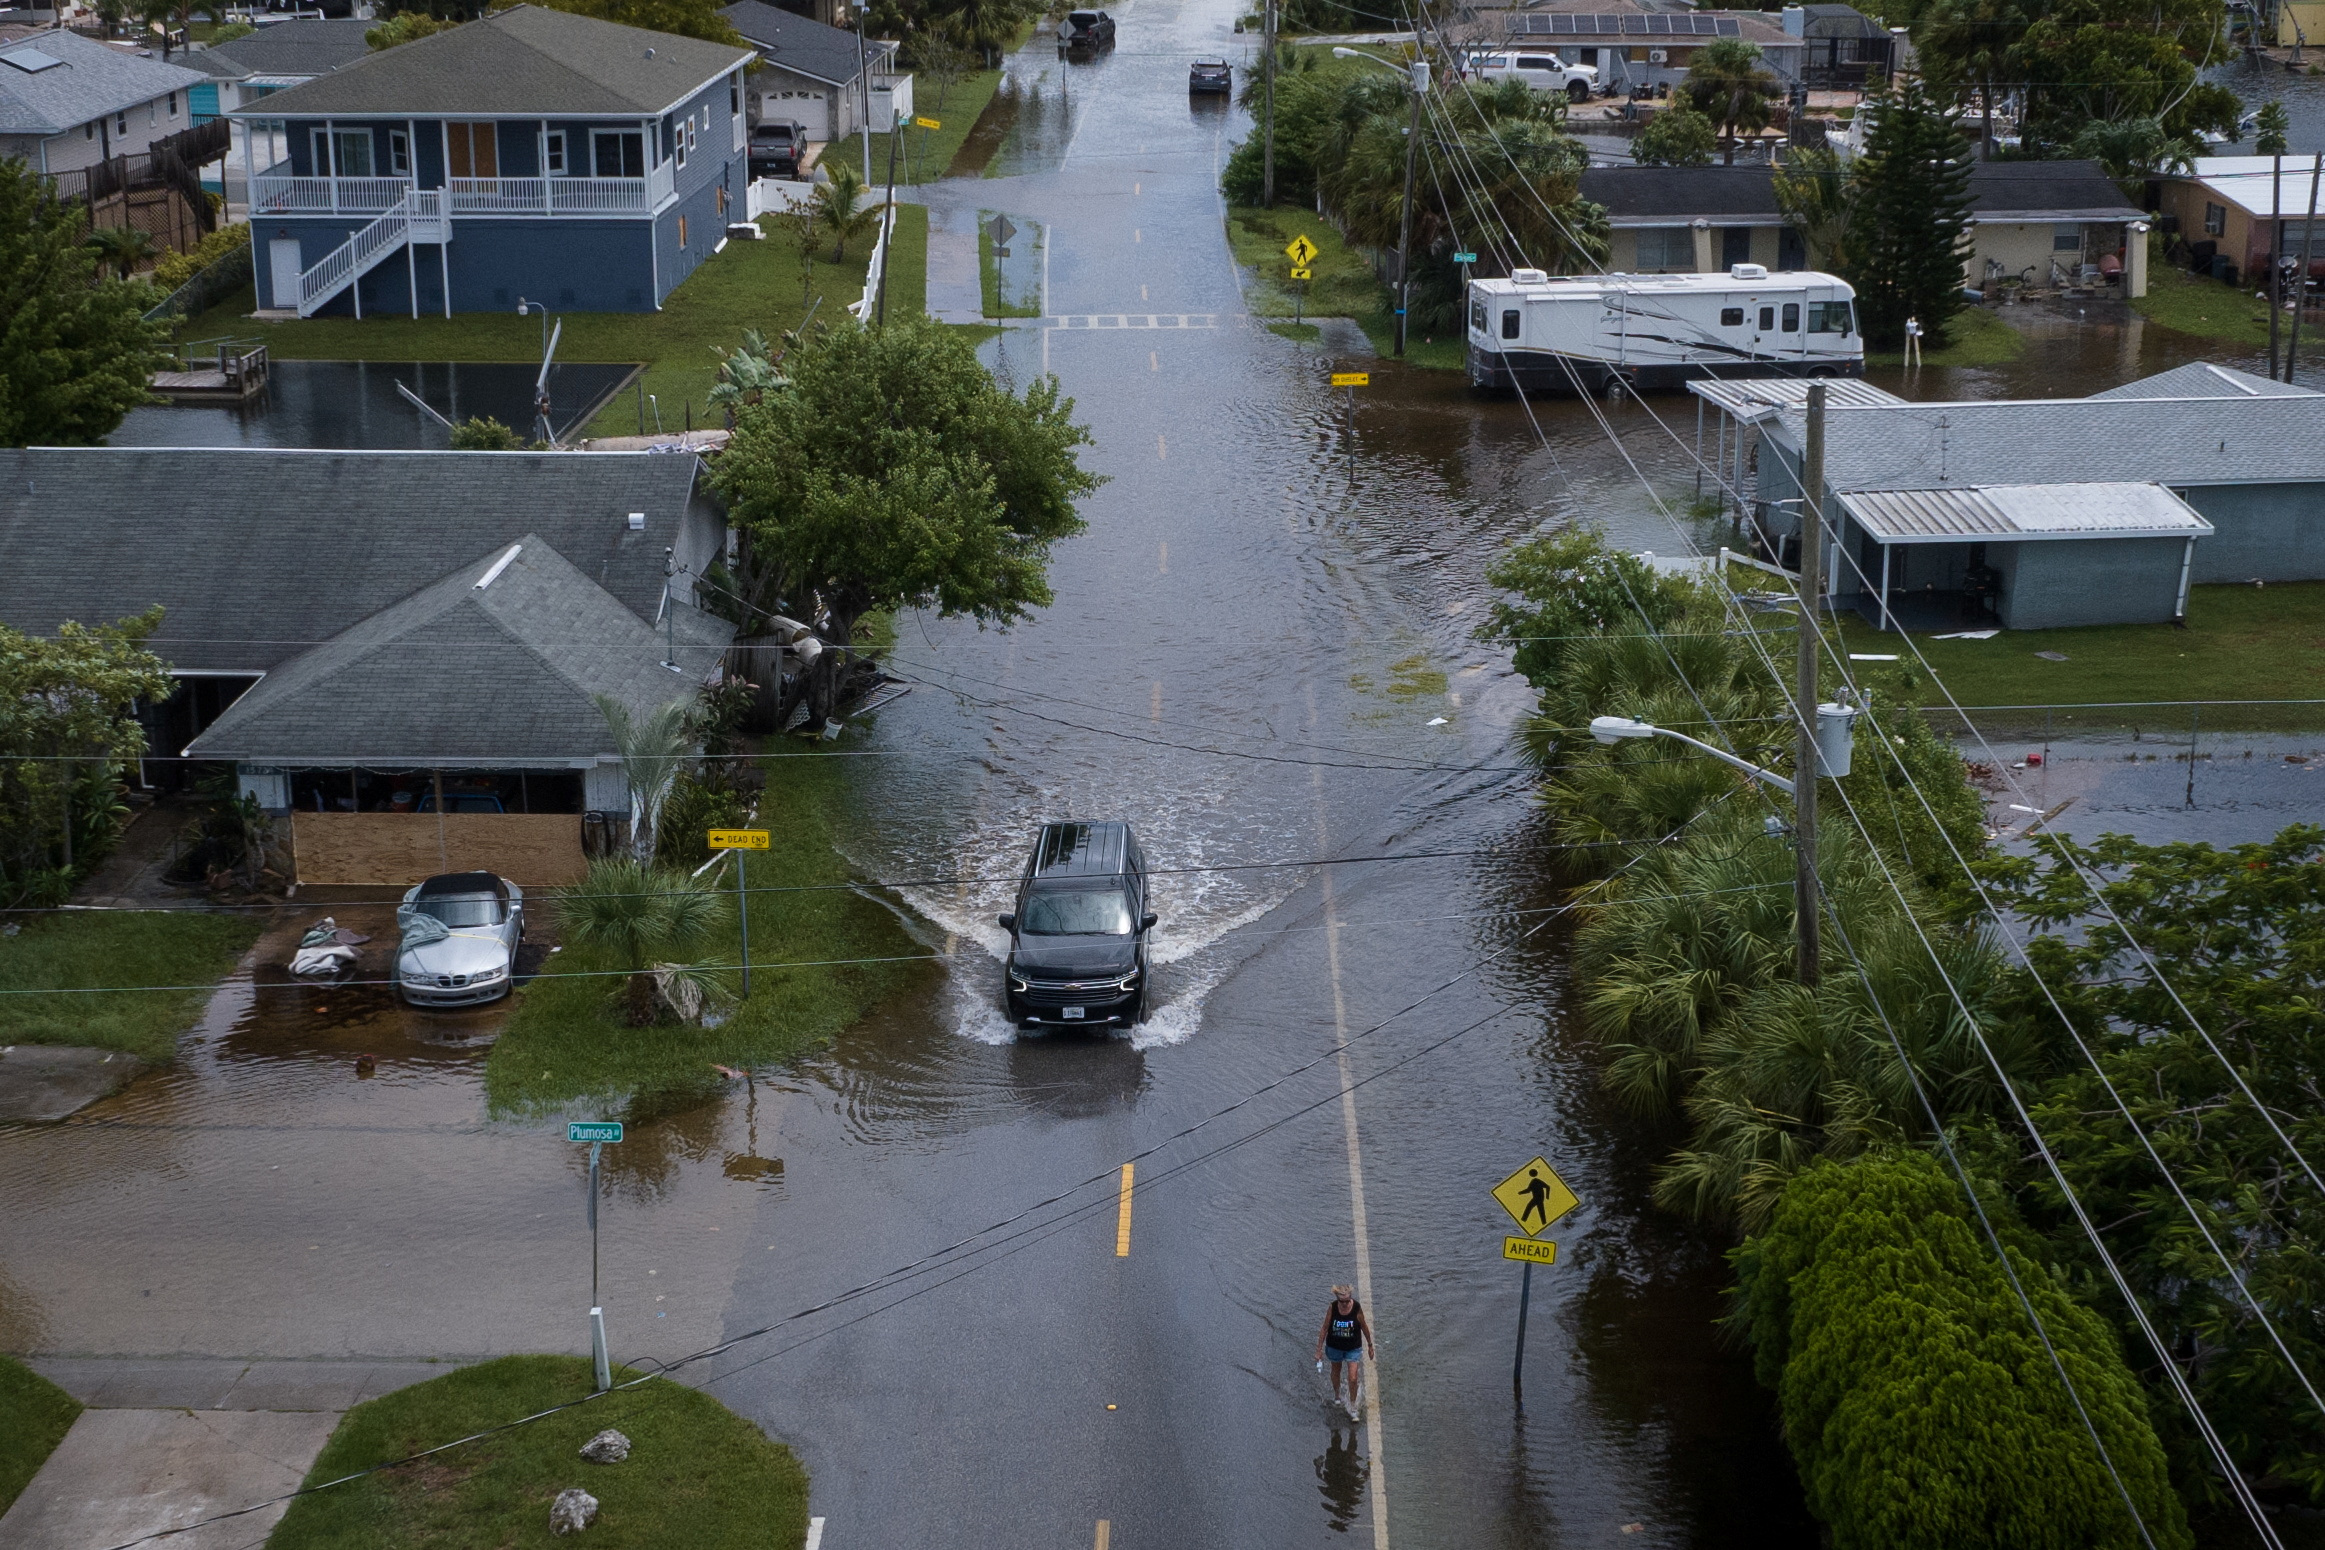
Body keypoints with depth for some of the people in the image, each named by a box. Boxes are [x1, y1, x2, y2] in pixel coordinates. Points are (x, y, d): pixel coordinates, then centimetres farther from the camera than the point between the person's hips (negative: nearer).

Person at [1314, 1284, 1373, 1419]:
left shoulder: (1357, 1308, -20)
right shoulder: (1332, 1308, -18)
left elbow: (1364, 1327, -4)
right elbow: (1325, 1329, -9)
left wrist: (1370, 1345, 6)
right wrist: (1319, 1350, -7)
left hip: (1353, 1348, -1)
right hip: (1335, 1346, 1)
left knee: (1353, 1378, -6)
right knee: (1336, 1371, 24)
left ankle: (1352, 1409, 11)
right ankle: (1337, 1396, 51)